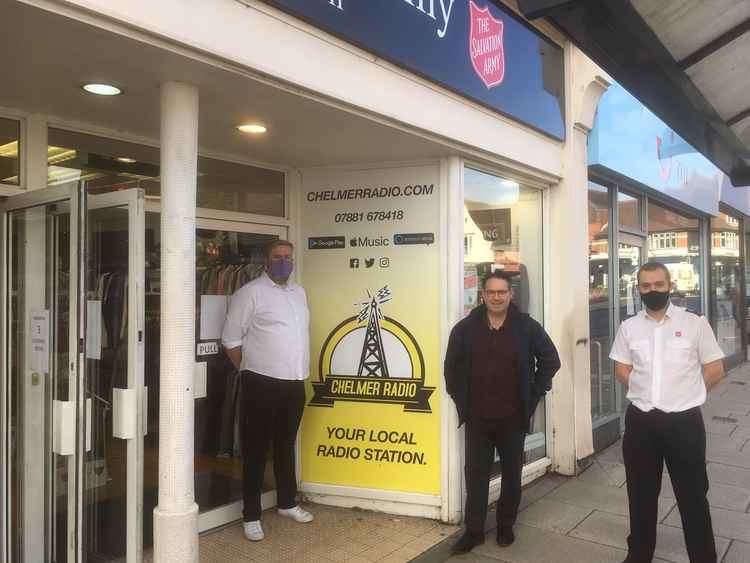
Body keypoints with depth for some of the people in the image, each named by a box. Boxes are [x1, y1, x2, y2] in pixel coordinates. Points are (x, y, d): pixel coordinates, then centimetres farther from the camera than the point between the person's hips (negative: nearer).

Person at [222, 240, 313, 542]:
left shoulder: (299, 292, 12)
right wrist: (249, 370, 0)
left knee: (286, 446, 19)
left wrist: (299, 371, 15)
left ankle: (287, 503, 35)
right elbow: (231, 339, -6)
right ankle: (251, 515, 17)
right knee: (256, 450, 5)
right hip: (261, 384, -6)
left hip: (294, 383, 6)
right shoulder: (250, 293, -8)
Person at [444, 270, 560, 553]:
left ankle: (506, 526, 32)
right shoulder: (465, 328, -2)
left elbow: (550, 360, 4)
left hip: (513, 417, 0)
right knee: (475, 474, 7)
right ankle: (473, 530, 20)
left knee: (512, 474, 13)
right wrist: (461, 400, 4)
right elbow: (452, 366, 8)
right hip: (477, 418, 1)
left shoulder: (527, 327, -6)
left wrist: (533, 395, 1)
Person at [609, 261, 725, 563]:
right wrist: (647, 393, 0)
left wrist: (683, 395, 0)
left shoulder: (695, 323, -4)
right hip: (640, 421, 3)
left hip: (684, 421, -3)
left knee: (693, 495, 10)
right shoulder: (628, 327, 3)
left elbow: (715, 370, -1)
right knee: (641, 494, 16)